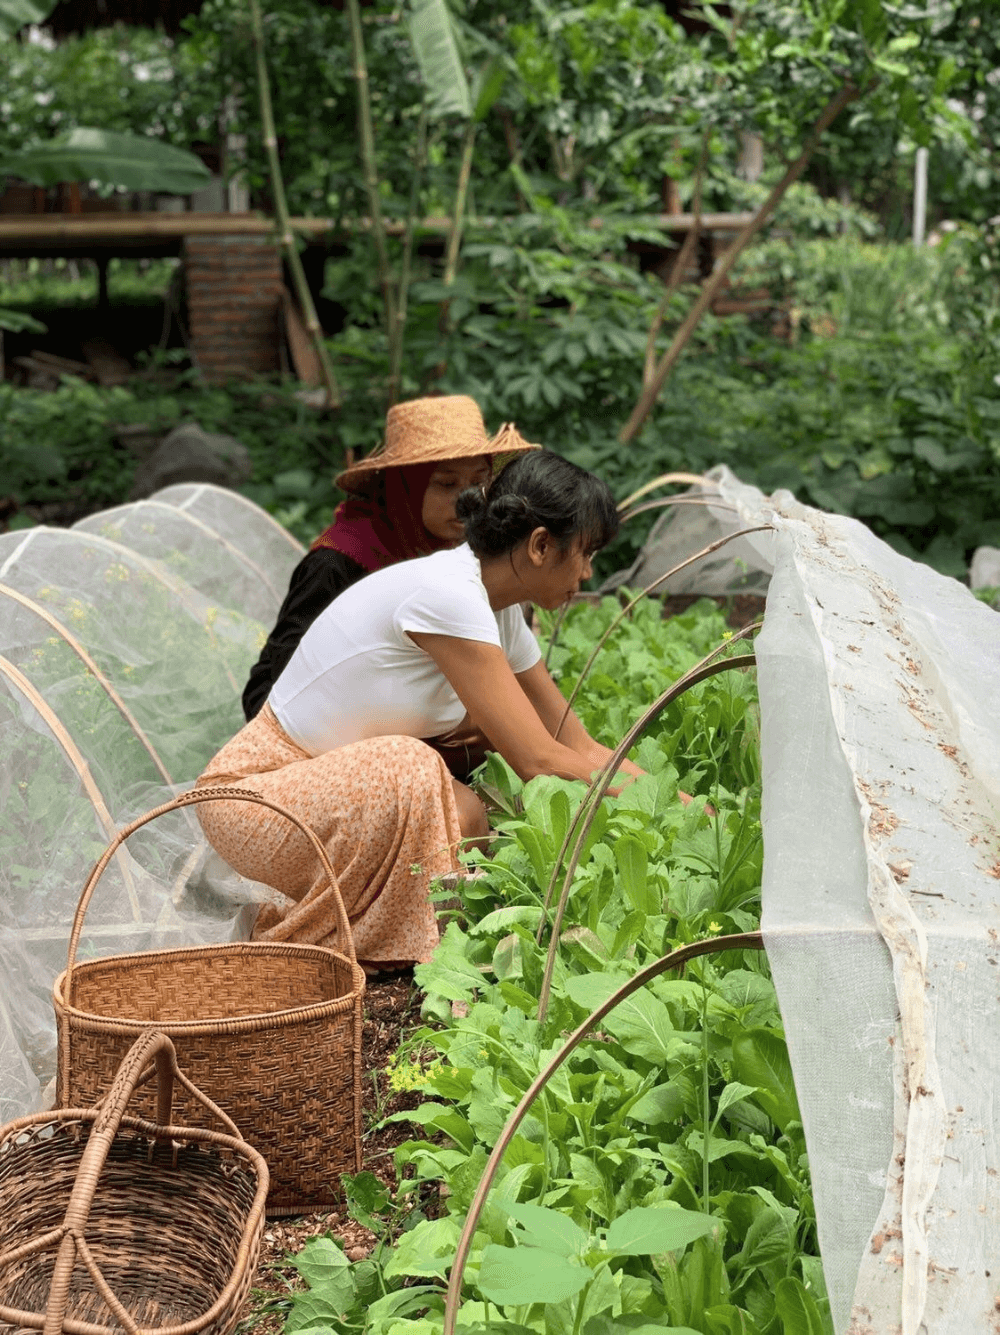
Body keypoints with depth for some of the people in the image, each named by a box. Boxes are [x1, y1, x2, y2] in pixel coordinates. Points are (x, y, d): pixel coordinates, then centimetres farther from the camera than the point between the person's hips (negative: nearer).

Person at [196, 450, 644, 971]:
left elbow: (581, 750, 8)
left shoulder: (500, 613, 3)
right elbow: (540, 762, -26)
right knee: (409, 768, -33)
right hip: (253, 796, -9)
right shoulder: (446, 594, -26)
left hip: (336, 788, 9)